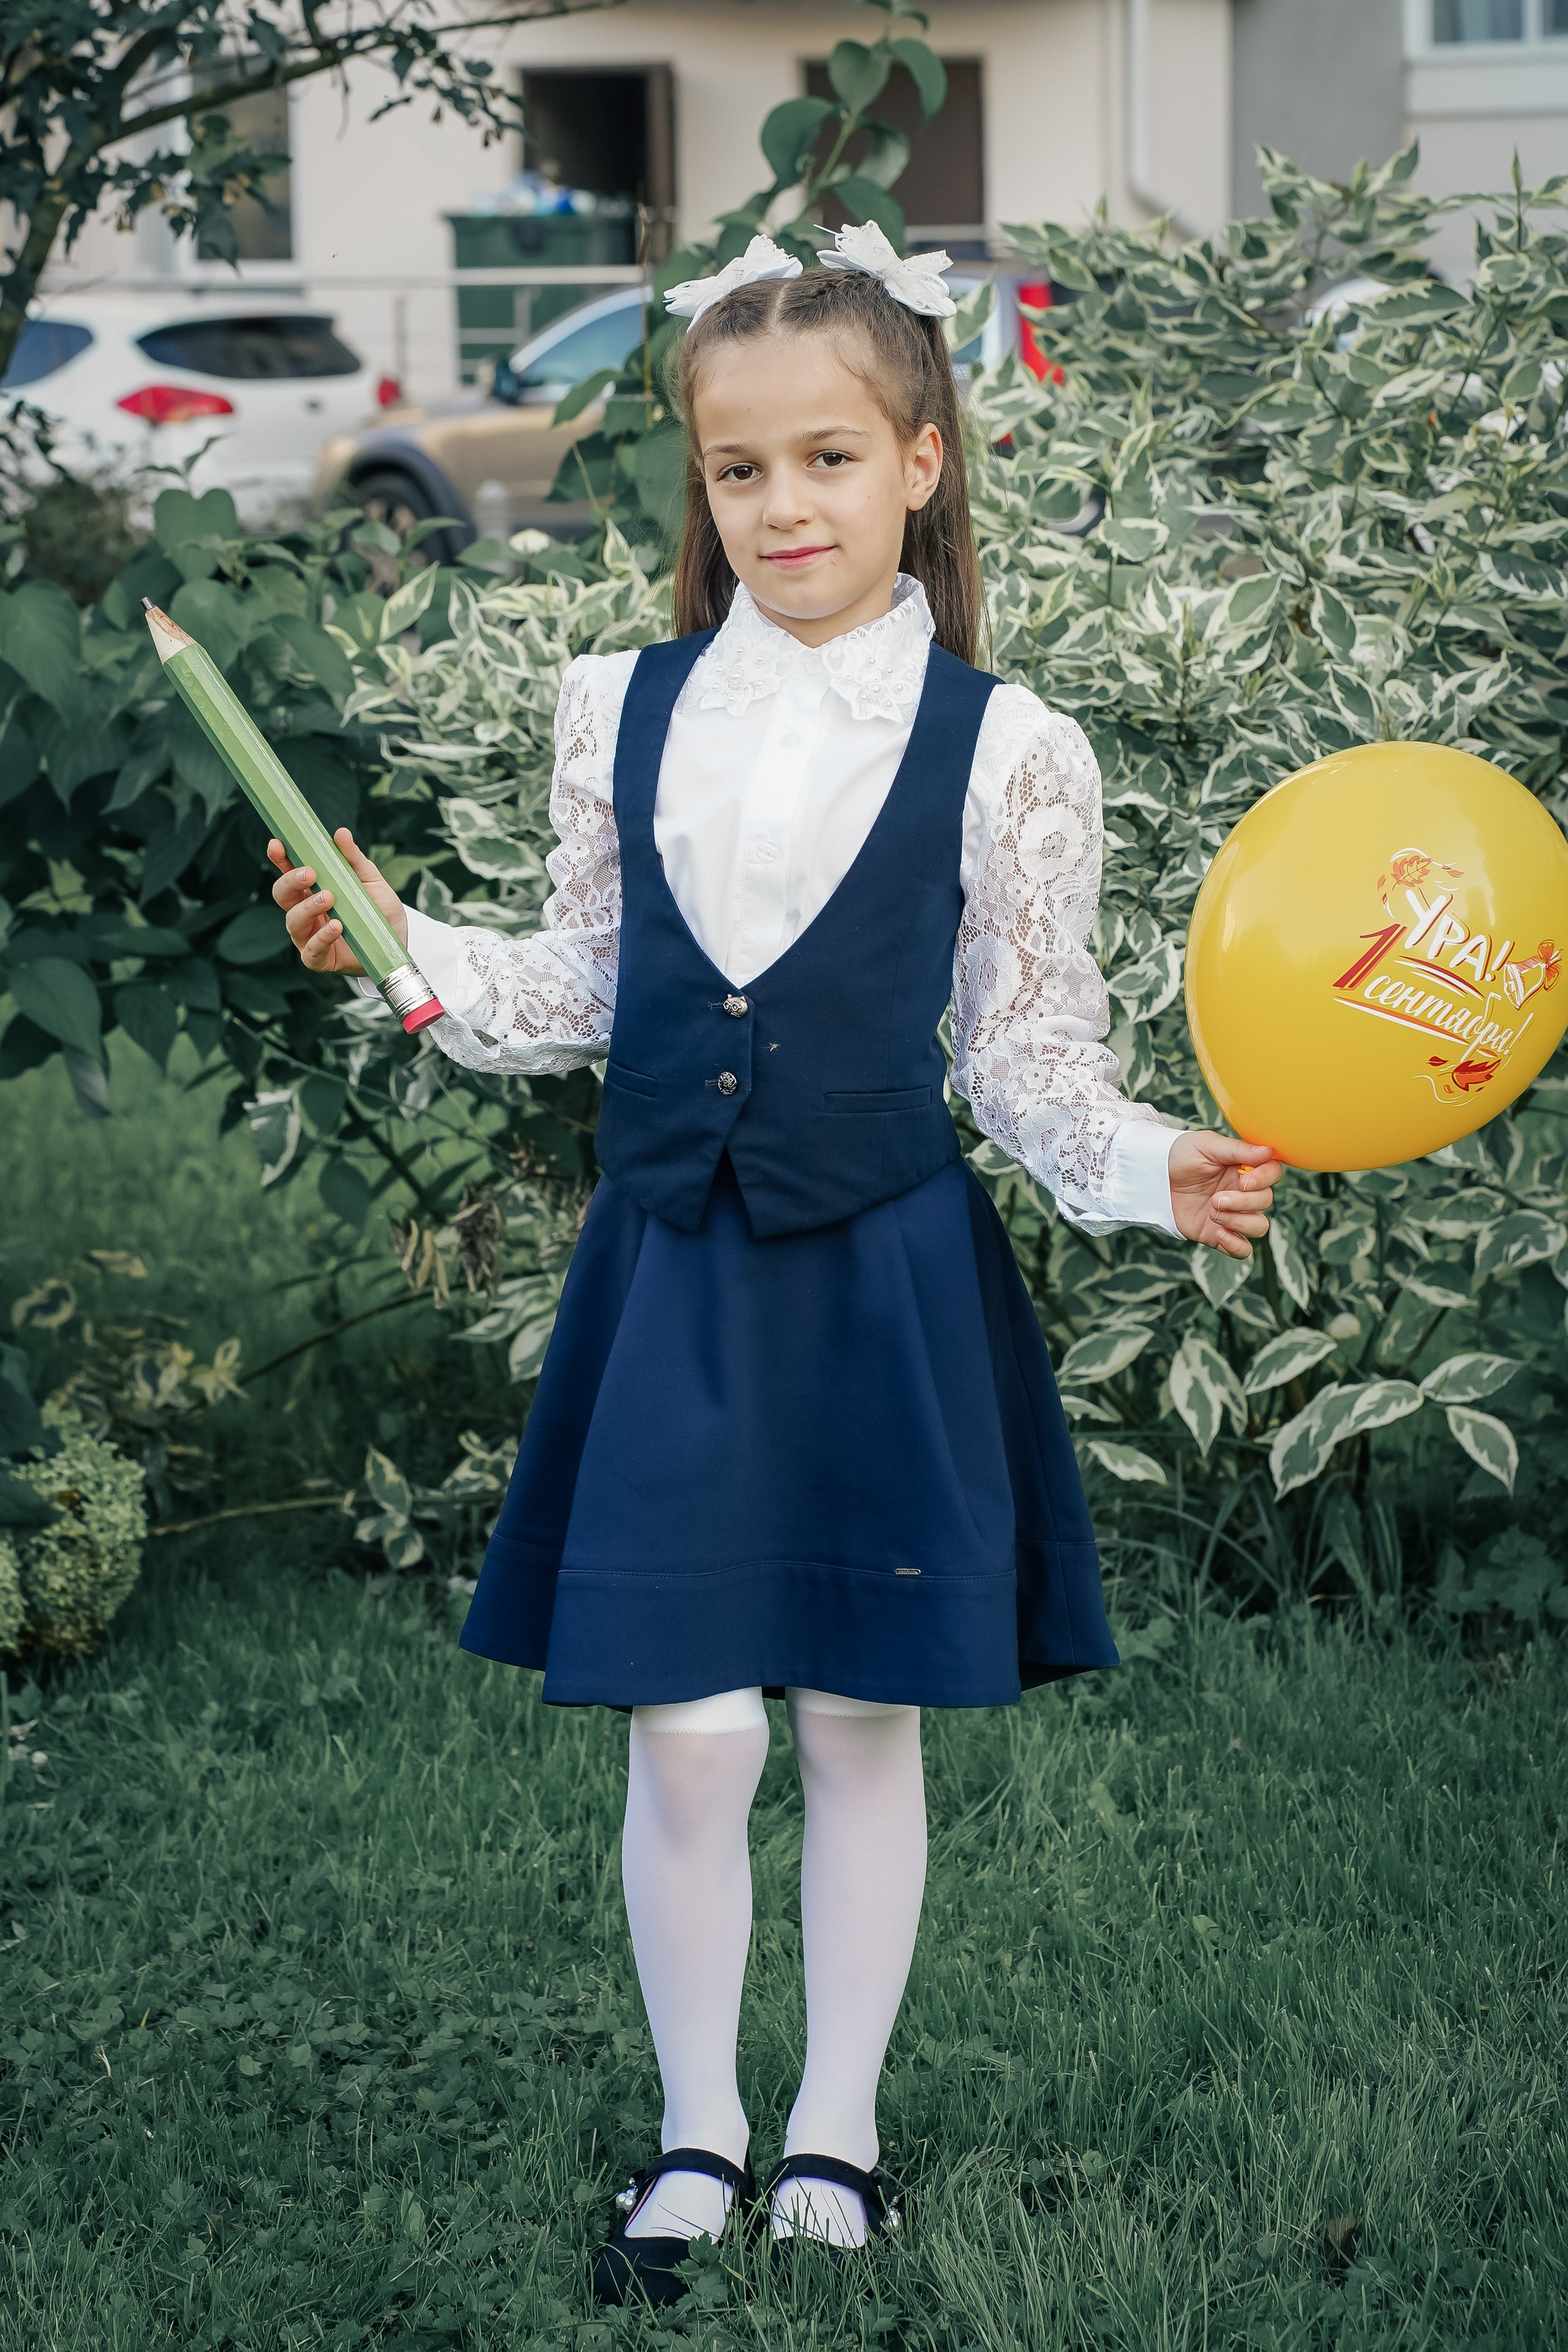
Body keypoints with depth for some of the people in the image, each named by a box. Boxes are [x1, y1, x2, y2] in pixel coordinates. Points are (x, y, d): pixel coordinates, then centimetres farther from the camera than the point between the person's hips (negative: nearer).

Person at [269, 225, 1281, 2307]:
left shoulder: (1000, 749, -5)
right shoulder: (624, 711, 3)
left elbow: (1029, 1058, 0)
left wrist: (1157, 1175, -15)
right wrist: (407, 953, 1)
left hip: (885, 1285, -1)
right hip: (676, 1275, 1)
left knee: (864, 1718, 9)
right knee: (688, 1733, 1)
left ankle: (838, 2130, 26)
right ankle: (698, 2137, 20)